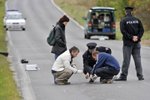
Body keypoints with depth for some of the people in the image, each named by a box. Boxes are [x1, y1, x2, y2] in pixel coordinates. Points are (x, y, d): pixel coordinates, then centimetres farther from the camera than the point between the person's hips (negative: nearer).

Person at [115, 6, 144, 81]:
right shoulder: (137, 20, 7)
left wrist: (131, 37, -13)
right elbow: (142, 30, 2)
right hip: (136, 43, 3)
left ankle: (123, 76, -5)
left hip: (128, 42, -3)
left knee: (126, 59, -3)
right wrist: (138, 37, -4)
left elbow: (123, 31, -15)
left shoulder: (123, 21, -4)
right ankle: (140, 76, 7)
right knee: (137, 59, 7)